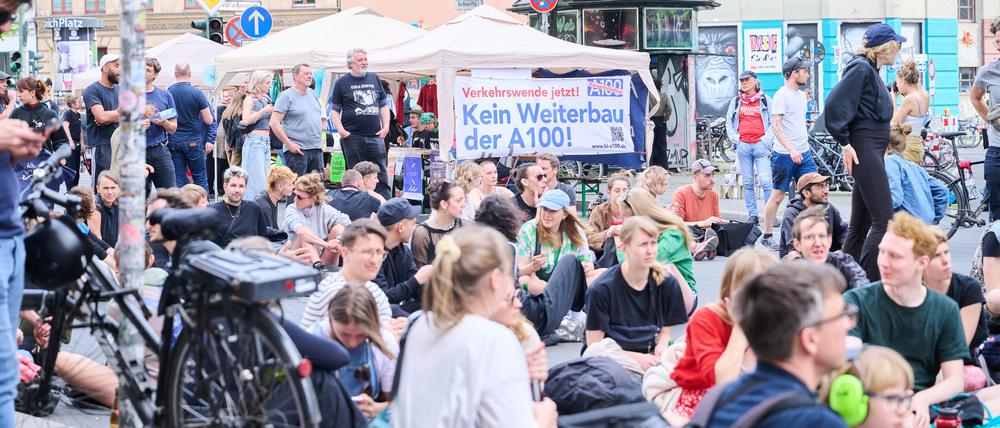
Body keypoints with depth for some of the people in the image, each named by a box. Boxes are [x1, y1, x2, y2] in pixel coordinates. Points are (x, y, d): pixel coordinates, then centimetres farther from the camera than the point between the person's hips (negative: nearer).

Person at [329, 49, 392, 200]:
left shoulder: (374, 78, 14)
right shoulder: (342, 82, 4)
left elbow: (384, 105, 19)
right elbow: (334, 110, 4)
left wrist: (386, 126, 6)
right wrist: (341, 130, -11)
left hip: (375, 136, 3)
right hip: (353, 137, -3)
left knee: (381, 176, 1)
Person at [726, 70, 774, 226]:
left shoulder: (765, 100, 6)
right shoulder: (736, 101, 14)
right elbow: (729, 122, 19)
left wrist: (767, 139, -6)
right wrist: (734, 138, 5)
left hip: (760, 144, -3)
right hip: (743, 146, 3)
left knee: (765, 180, -12)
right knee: (748, 182, 4)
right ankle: (752, 215, 8)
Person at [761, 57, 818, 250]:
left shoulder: (801, 95, 14)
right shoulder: (782, 95, -10)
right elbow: (775, 126, -17)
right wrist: (791, 150, -25)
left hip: (803, 153, 7)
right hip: (784, 154, -7)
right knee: (778, 196, 1)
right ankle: (766, 237, 10)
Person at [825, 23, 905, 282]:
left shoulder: (871, 70, 19)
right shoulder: (861, 68, -12)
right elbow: (834, 104, -20)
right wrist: (845, 143, -17)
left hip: (873, 151, 10)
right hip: (863, 151, -10)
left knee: (860, 224, 10)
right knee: (884, 219, -14)